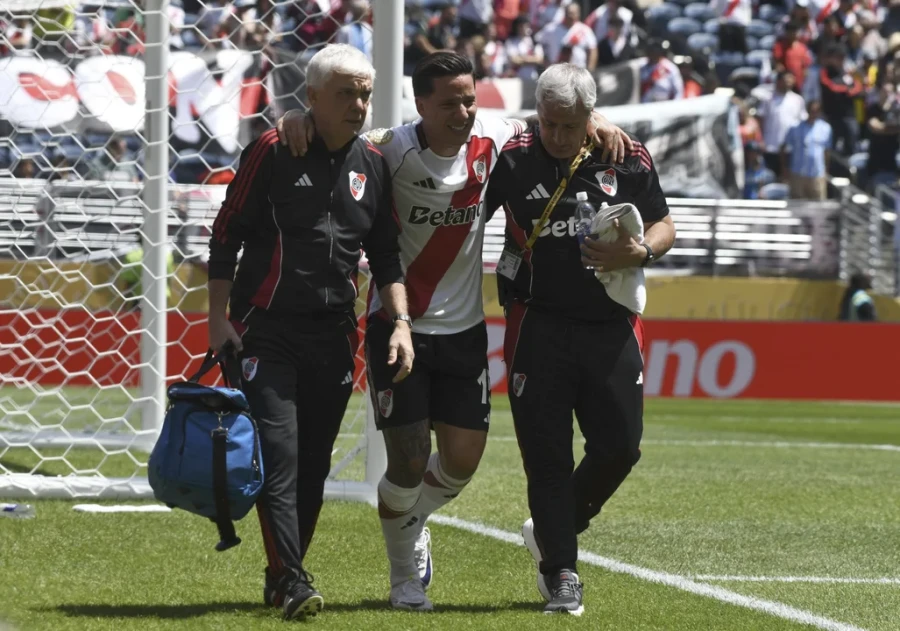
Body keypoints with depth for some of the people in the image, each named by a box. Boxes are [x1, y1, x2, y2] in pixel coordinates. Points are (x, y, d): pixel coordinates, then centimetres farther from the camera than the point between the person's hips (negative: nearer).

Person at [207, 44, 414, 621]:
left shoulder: (373, 164, 8)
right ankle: (291, 580, -19)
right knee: (279, 454, -13)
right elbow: (226, 235, -2)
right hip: (267, 330, -5)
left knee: (314, 464, 6)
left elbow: (386, 255, 16)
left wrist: (400, 322, 4)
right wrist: (219, 317, -8)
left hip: (334, 335, 5)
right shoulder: (272, 152, -5)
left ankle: (282, 577, 17)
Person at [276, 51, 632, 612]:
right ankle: (407, 580, 18)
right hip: (399, 325, -4)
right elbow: (336, 132, -14)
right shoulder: (395, 150, -16)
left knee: (464, 458, 5)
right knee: (409, 461, -6)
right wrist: (297, 119, -36)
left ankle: (410, 519, 38)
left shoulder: (490, 141, -4)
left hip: (463, 328, 4)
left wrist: (592, 122, -3)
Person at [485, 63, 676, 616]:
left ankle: (553, 532, 25)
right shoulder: (514, 159, -2)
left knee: (620, 445, 1)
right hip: (539, 326, -2)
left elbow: (664, 226, 10)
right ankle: (559, 569, 8)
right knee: (547, 453, -2)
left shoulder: (628, 159, 2)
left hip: (611, 325, 2)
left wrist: (640, 252, -11)